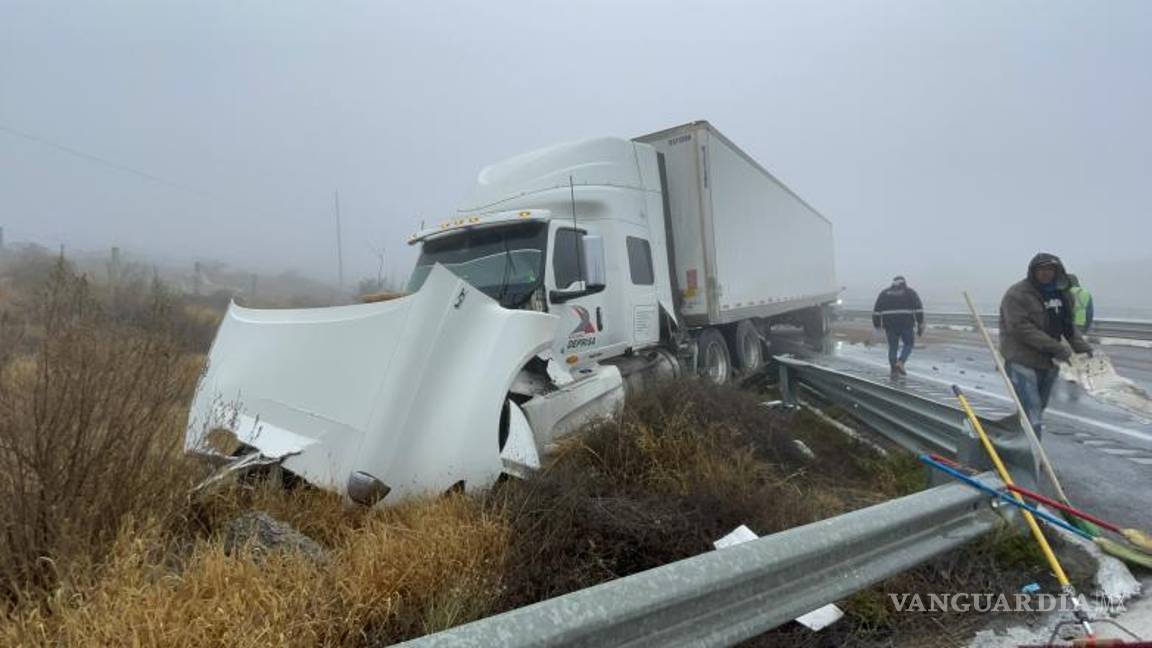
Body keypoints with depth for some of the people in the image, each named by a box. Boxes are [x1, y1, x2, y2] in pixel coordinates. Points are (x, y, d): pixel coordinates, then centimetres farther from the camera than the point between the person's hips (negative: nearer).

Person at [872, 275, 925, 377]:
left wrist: (877, 325, 10)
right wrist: (920, 325, -2)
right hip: (906, 324, -2)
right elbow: (918, 309, -3)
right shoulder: (910, 292, 7)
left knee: (893, 347, 11)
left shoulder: (884, 293, 12)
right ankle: (900, 363, -5)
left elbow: (877, 310, 6)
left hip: (890, 325, 2)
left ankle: (894, 370, 7)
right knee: (909, 344, 15)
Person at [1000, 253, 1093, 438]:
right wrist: (1057, 348, -23)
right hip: (1023, 361, -8)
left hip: (1049, 362, 8)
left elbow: (1068, 325, 16)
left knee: (1038, 410, 18)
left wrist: (1082, 347, 0)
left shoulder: (1062, 294, 9)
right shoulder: (1017, 294, -14)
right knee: (1031, 417, -12)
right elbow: (1021, 328, -21)